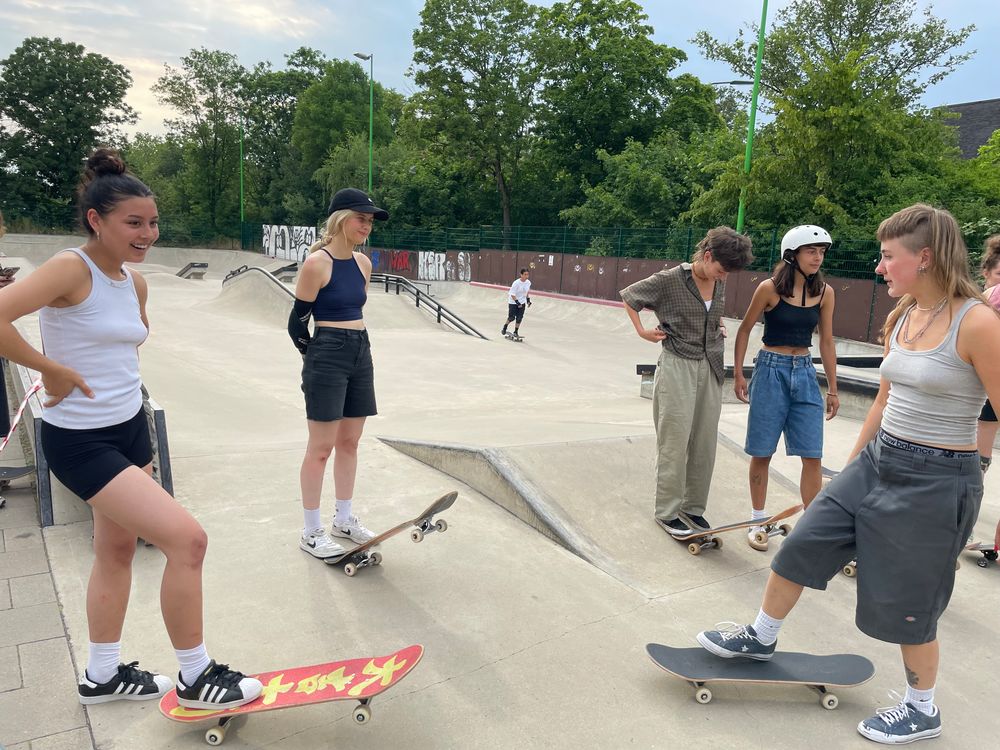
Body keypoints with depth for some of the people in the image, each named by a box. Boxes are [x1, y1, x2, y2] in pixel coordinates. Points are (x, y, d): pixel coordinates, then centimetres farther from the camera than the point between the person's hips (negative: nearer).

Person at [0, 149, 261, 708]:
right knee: (187, 538, -13)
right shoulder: (71, 269, -17)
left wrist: (119, 377, 14)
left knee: (118, 548, 18)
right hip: (81, 441, -9)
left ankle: (103, 675, 38)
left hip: (131, 428, 9)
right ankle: (196, 678, 7)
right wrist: (54, 370, -21)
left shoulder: (134, 282, 7)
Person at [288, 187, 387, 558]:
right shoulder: (317, 263, -13)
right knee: (321, 447, 0)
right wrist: (317, 356, 2)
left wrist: (351, 345, 14)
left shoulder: (363, 263, 8)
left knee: (349, 442, 14)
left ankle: (344, 520, 28)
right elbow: (297, 322, -8)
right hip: (327, 358, -7)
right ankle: (311, 532, 12)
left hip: (361, 354, 7)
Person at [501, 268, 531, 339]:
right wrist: (517, 302, -24)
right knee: (512, 317, -5)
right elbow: (512, 294, -20)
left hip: (522, 302, 5)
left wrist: (528, 300, 11)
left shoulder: (528, 283, -4)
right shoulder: (516, 283, -23)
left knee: (519, 318, 2)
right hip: (513, 302, -5)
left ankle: (516, 332, 15)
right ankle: (504, 328, 23)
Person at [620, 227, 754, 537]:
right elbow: (629, 295, 0)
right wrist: (643, 331, -3)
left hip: (710, 369, 6)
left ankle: (694, 507, 24)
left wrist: (718, 326, 11)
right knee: (675, 444, -1)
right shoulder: (671, 279, -12)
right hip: (678, 367, -6)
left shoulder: (719, 283, 6)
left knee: (705, 444, 10)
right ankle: (667, 512, 13)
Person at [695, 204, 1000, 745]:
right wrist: (851, 466, 21)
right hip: (878, 462, 7)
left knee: (905, 603, 8)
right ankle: (761, 637, 36)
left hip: (935, 481, -7)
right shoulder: (900, 319, 5)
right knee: (803, 544, 13)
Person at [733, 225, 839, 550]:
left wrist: (832, 389, 10)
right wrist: (738, 374, -1)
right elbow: (745, 330, 1)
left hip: (805, 372, 3)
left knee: (813, 456, 0)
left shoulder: (825, 292, 2)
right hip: (771, 370, -3)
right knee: (762, 453, 4)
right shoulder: (770, 288, -8)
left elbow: (827, 343, 8)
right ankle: (758, 522, 18)